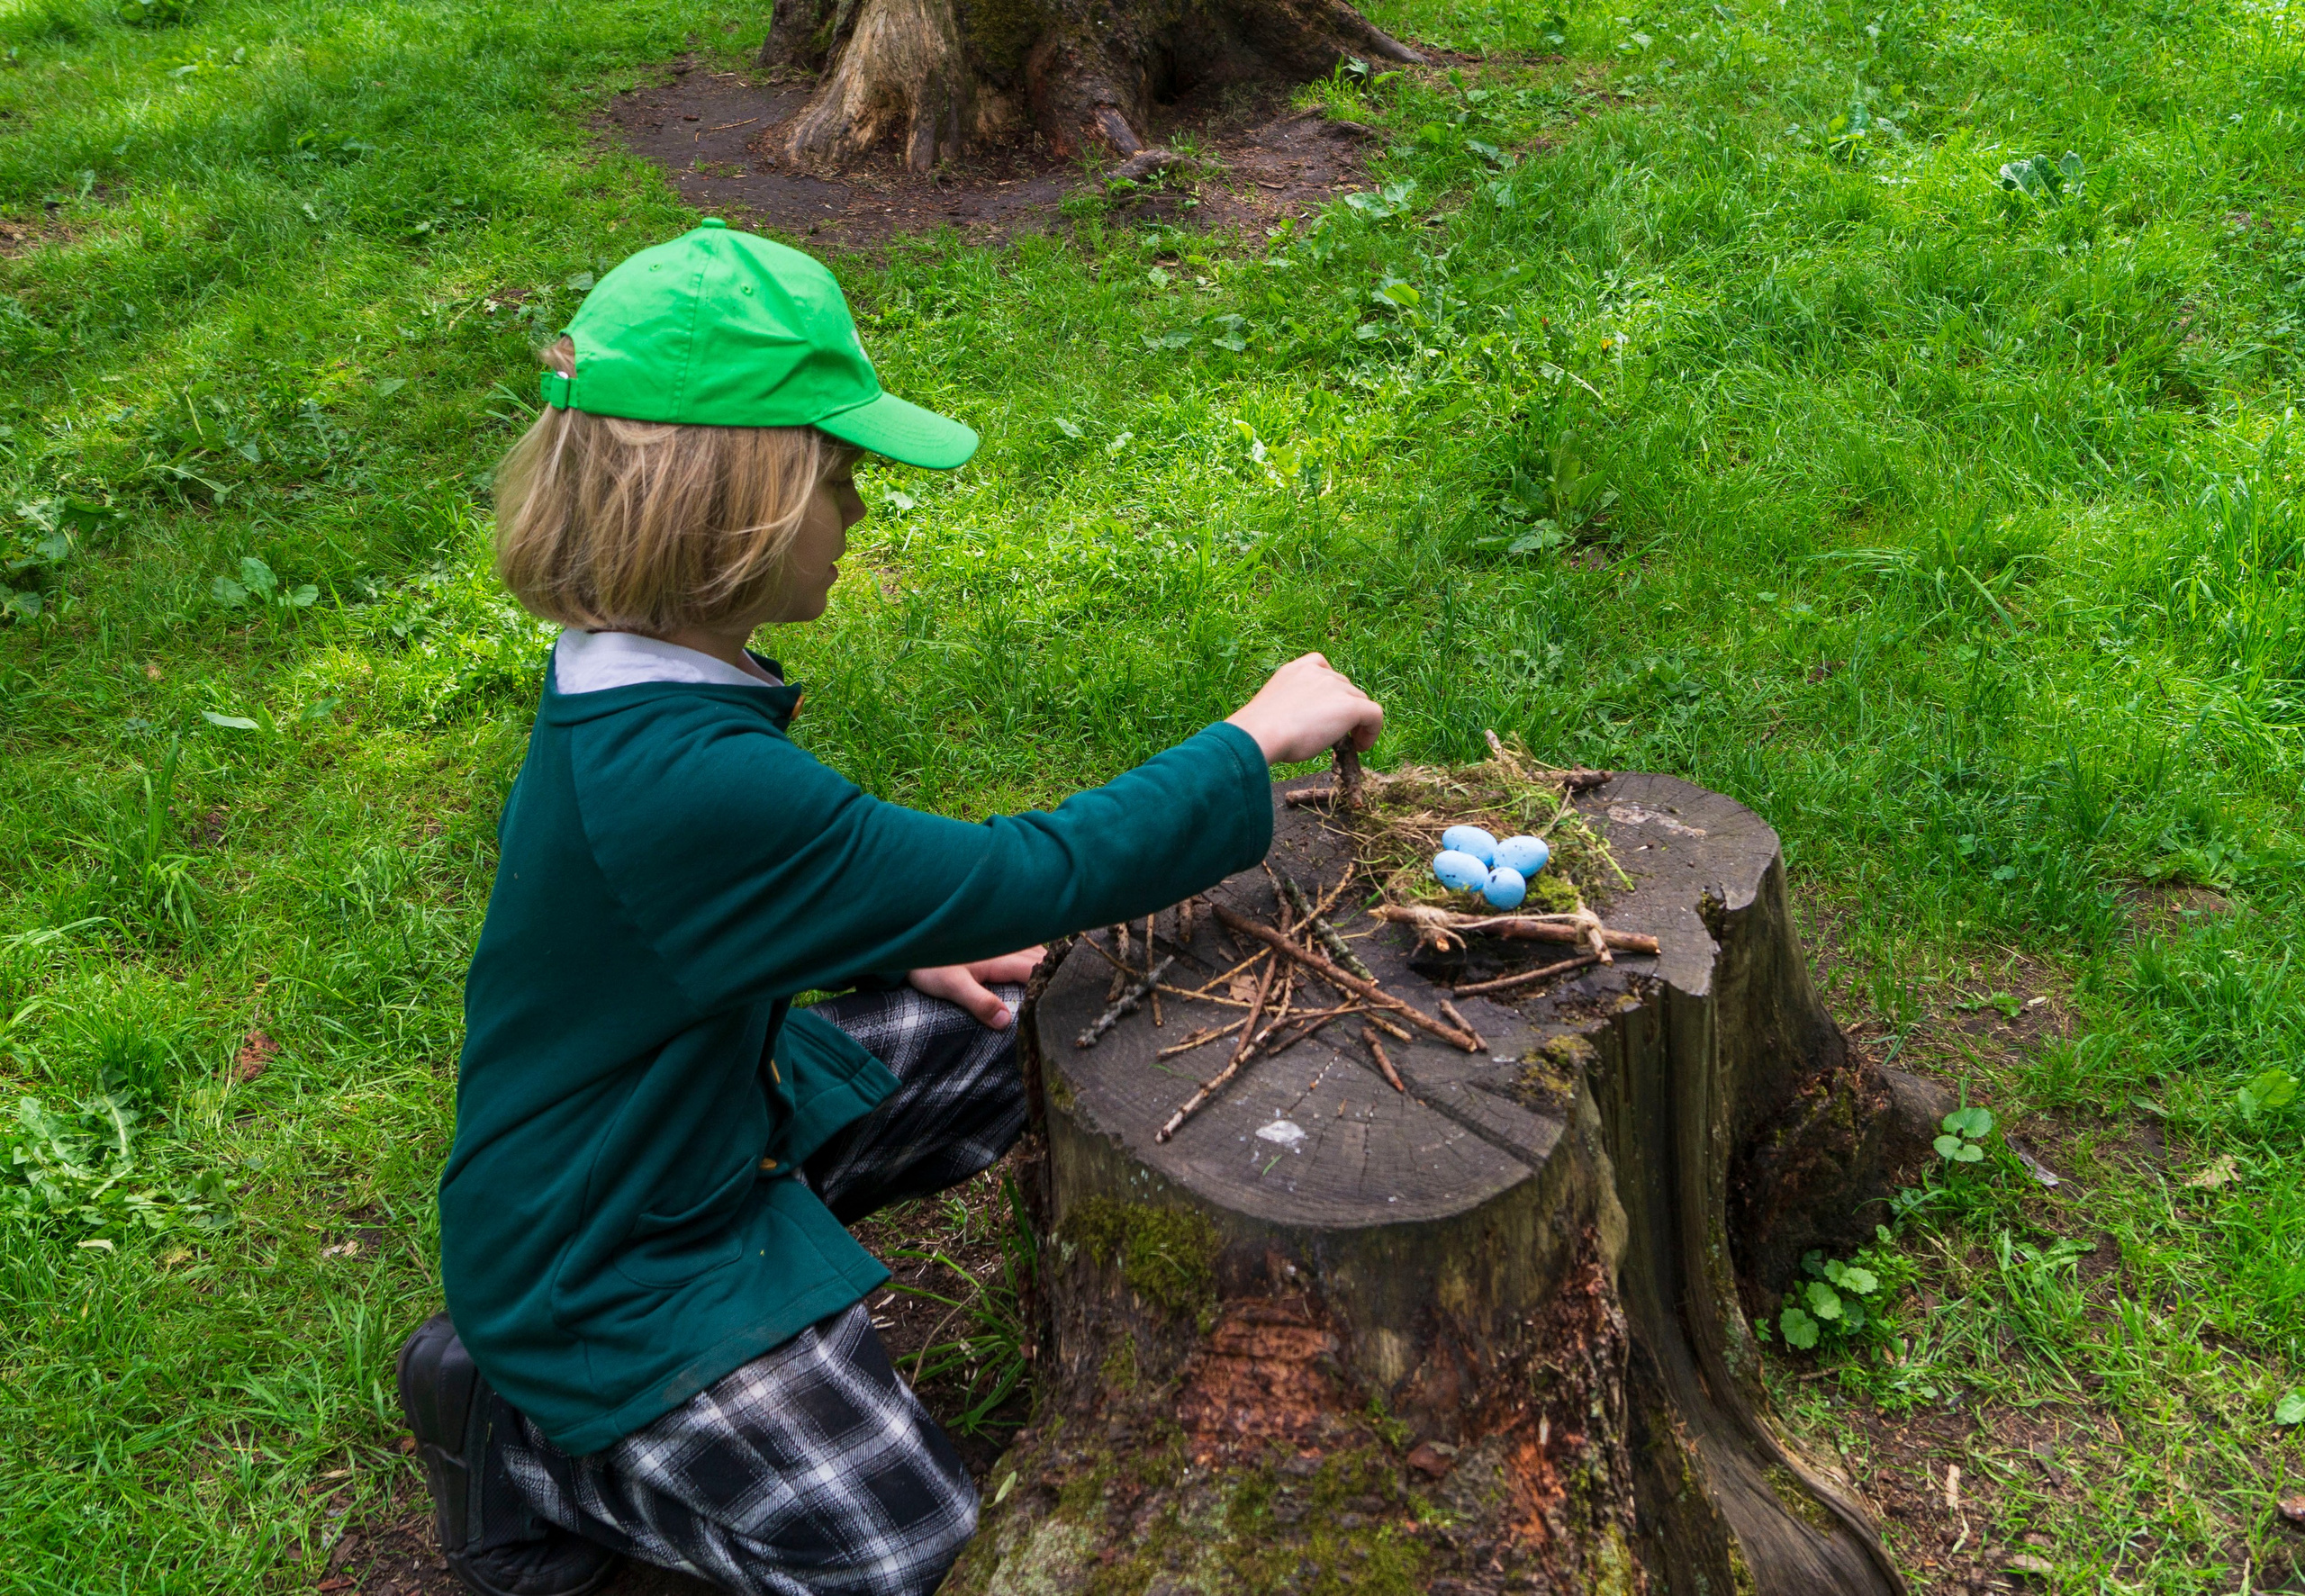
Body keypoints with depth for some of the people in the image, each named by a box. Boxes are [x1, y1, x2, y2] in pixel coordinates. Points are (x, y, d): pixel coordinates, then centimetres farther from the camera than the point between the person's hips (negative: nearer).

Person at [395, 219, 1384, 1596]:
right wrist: (1259, 740, -23)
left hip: (713, 1109, 9)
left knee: (1021, 1035, 11)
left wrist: (903, 947, 2)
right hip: (598, 1267, -9)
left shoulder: (632, 684, -6)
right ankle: (523, 1442, 7)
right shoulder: (684, 781, -37)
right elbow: (1032, 877, -33)